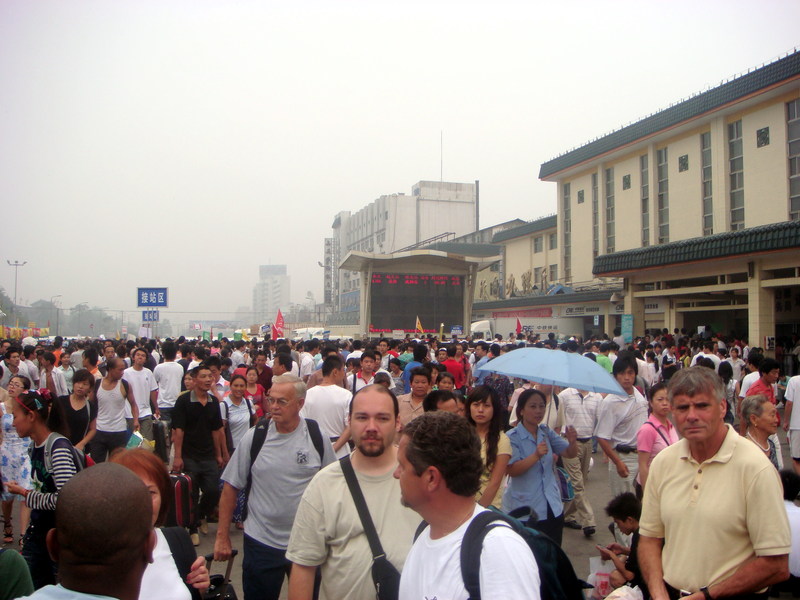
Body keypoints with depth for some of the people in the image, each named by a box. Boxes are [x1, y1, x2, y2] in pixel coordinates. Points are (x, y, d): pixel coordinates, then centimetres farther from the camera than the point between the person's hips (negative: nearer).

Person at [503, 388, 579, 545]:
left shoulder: (546, 432, 7)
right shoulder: (512, 437, -11)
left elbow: (570, 454, 5)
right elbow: (511, 470, -21)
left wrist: (573, 442, -16)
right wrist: (536, 456, -33)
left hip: (552, 508, 5)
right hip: (523, 511, -5)